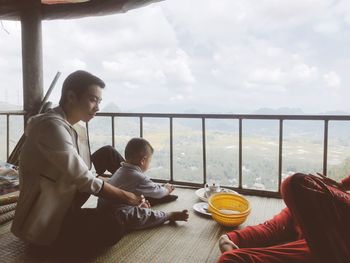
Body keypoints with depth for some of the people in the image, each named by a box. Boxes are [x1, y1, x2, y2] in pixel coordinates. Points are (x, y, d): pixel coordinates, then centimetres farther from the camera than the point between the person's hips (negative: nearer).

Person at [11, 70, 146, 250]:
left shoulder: (72, 127, 5)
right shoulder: (52, 126, -24)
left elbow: (83, 173, 5)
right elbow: (82, 178, -25)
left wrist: (123, 194, -3)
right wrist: (126, 197, -17)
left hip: (58, 206, 9)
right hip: (40, 222, -9)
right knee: (113, 227, -23)